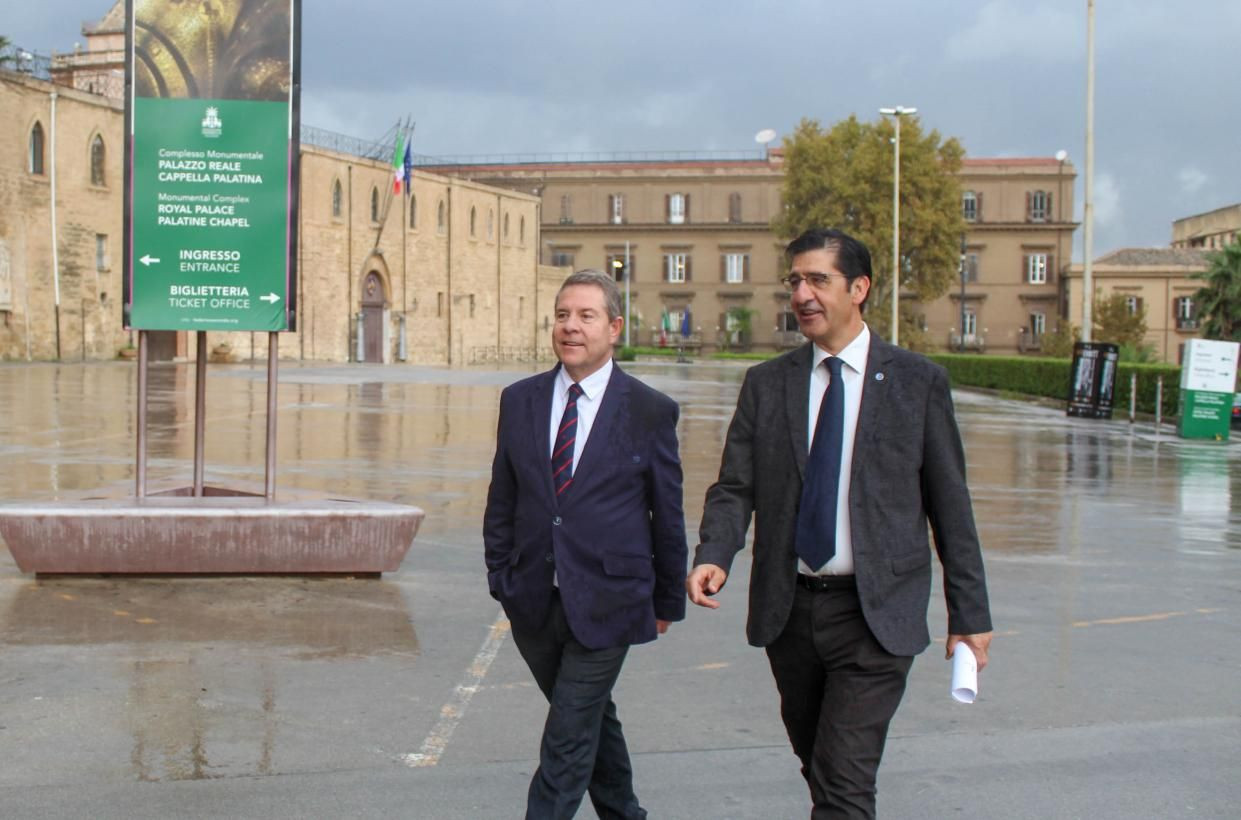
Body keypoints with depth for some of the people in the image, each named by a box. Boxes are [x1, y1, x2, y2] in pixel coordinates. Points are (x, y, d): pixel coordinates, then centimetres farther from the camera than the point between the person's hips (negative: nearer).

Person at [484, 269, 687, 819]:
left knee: (567, 741, -4)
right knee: (592, 720, 20)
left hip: (604, 604, -4)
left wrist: (667, 601, 5)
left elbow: (667, 515, 1)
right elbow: (502, 500, 10)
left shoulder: (650, 412, -5)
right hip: (533, 603, 4)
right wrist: (501, 579, 7)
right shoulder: (519, 401, 5)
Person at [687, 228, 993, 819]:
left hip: (875, 614, -4)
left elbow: (950, 505, 1)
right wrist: (714, 556, -19)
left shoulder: (918, 381, -1)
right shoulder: (765, 384, 6)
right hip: (787, 609, 4)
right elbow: (734, 488, 2)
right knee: (818, 767, 17)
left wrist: (969, 614, 0)